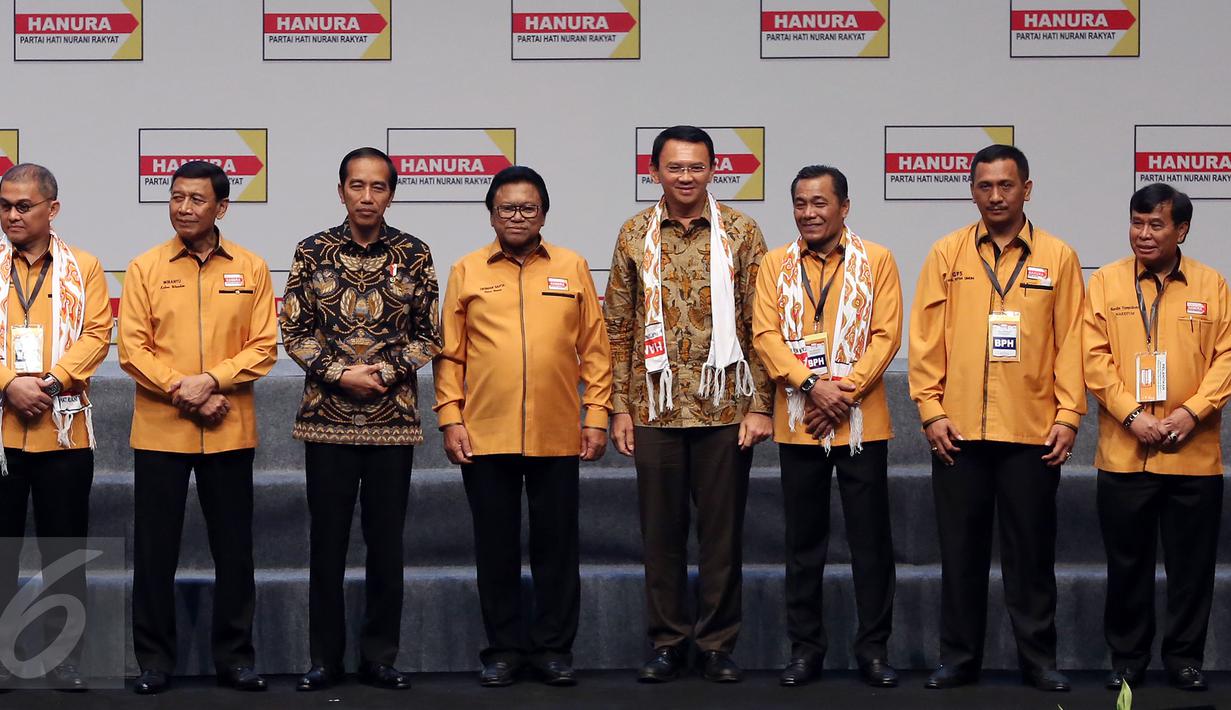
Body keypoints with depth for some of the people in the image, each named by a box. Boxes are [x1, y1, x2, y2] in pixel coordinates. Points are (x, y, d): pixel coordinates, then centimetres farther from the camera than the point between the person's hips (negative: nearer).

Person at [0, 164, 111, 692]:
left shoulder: (83, 268, 6)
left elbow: (96, 335, -2)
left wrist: (50, 382, -14)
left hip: (64, 426, 0)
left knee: (64, 549, 4)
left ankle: (64, 656, 11)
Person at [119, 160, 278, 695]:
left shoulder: (251, 269, 4)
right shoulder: (145, 268, 2)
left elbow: (263, 347, -1)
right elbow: (132, 349, -3)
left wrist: (210, 380, -15)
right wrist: (181, 391, -13)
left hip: (230, 431, 0)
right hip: (159, 429, 0)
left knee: (233, 548, 6)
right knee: (155, 549, 4)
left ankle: (235, 656, 17)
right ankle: (154, 660, 13)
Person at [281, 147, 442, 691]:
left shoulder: (414, 255, 3)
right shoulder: (313, 252, 2)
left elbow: (429, 335, 4)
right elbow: (294, 331, 1)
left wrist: (385, 372, -10)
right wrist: (339, 374, -11)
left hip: (392, 418, 0)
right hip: (326, 417, 0)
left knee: (387, 543, 5)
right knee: (327, 541, 5)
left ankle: (380, 658, 15)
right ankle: (324, 658, 15)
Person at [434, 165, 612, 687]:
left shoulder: (572, 268, 6)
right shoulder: (466, 272, 6)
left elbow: (594, 349, 6)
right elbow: (450, 355, 5)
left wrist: (597, 416, 0)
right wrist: (450, 419, -2)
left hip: (557, 436, 0)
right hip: (484, 437, 0)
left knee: (556, 545, 6)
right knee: (496, 546, 7)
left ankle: (553, 648, 17)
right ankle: (504, 648, 18)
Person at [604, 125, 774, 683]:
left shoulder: (740, 232, 0)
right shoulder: (635, 234, 5)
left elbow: (759, 325, 0)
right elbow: (618, 328, 7)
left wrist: (760, 405, -6)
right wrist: (620, 408, 3)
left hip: (725, 407, -1)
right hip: (656, 408, 2)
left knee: (722, 528, 4)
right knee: (661, 529, 7)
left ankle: (718, 643, 16)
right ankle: (666, 642, 18)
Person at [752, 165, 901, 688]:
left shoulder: (876, 261, 2)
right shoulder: (776, 265, 6)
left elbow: (886, 335, -4)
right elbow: (766, 335, -3)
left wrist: (846, 389, -15)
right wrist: (812, 385, -16)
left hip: (862, 421, -1)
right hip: (797, 423, 1)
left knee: (870, 537, 3)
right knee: (804, 540, 9)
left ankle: (873, 647, 12)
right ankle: (805, 645, 18)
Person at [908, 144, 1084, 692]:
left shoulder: (1057, 258, 5)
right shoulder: (947, 255, 6)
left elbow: (1070, 341, 3)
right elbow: (926, 337, 4)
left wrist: (1068, 415, -4)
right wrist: (931, 410, -4)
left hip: (1033, 431, -1)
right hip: (958, 429, 1)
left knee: (1031, 549, 6)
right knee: (960, 549, 7)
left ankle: (1039, 659, 16)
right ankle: (959, 657, 17)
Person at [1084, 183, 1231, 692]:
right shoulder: (1107, 282, 4)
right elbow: (1094, 357, -2)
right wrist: (1132, 415, -12)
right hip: (1124, 453, 0)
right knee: (1127, 563, 8)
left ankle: (1185, 659, 18)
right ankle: (1127, 660, 19)